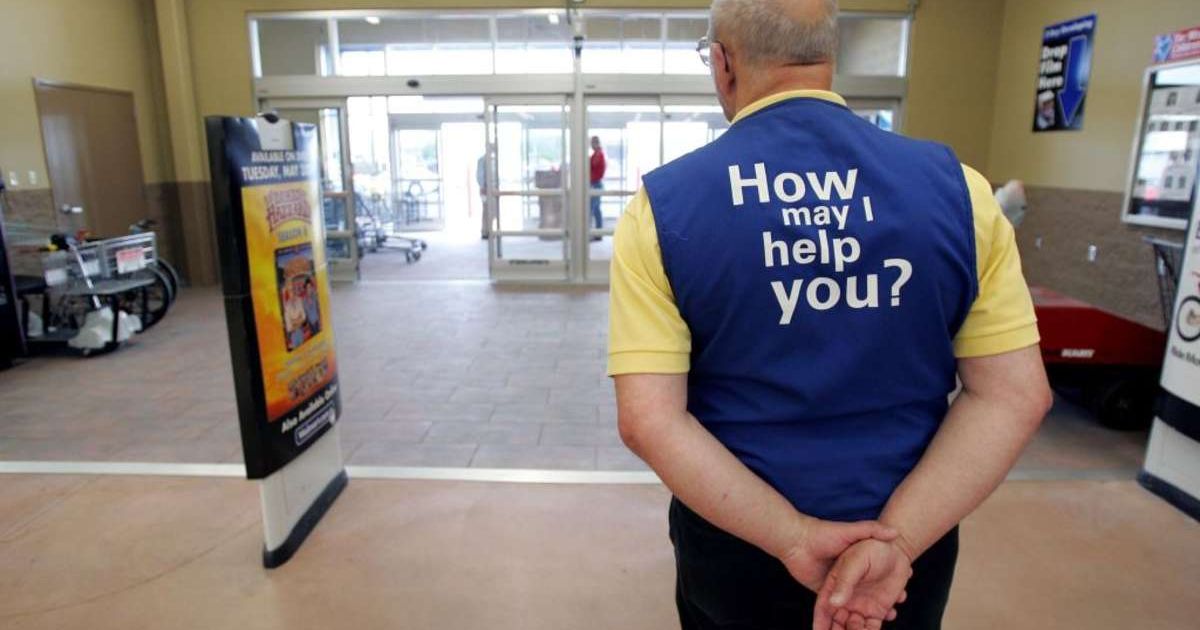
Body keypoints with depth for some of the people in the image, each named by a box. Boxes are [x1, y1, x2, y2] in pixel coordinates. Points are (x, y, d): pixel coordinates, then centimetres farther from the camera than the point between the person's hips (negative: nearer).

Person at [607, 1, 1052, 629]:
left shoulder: (663, 204, -14)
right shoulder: (956, 186, -8)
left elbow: (648, 418, -19)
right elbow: (1014, 394, -8)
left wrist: (790, 538, -15)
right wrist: (896, 539, -12)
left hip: (738, 543, -1)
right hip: (908, 539, 2)